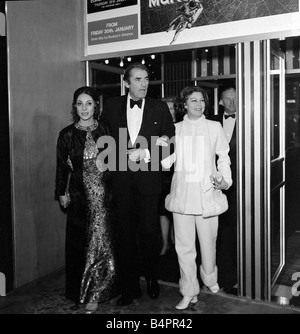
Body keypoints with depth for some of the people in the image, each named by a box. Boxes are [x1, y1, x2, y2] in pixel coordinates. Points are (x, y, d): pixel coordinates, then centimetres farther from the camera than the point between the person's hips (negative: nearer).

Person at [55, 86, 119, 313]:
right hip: (79, 195, 0)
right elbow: (62, 166, 5)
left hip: (103, 194, 0)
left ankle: (94, 294, 17)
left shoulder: (106, 131, 5)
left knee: (101, 241, 1)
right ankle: (79, 291, 22)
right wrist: (61, 193, 3)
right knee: (79, 243, 6)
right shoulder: (67, 134, 4)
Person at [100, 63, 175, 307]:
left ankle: (152, 279, 27)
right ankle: (130, 288, 19)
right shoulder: (112, 106, 6)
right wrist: (120, 155, -1)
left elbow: (171, 139, 6)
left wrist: (146, 154, -7)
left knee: (149, 231, 3)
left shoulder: (160, 108, 4)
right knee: (126, 234, 7)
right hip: (121, 179, 1)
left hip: (148, 177, -1)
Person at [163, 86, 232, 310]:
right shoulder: (176, 129, 10)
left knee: (208, 241, 5)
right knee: (184, 245, 3)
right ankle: (189, 292, 17)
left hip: (207, 193, -1)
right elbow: (167, 160, 7)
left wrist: (225, 181, -4)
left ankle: (210, 278, 34)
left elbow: (224, 158, 10)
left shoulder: (214, 127, 8)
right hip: (182, 193, 1)